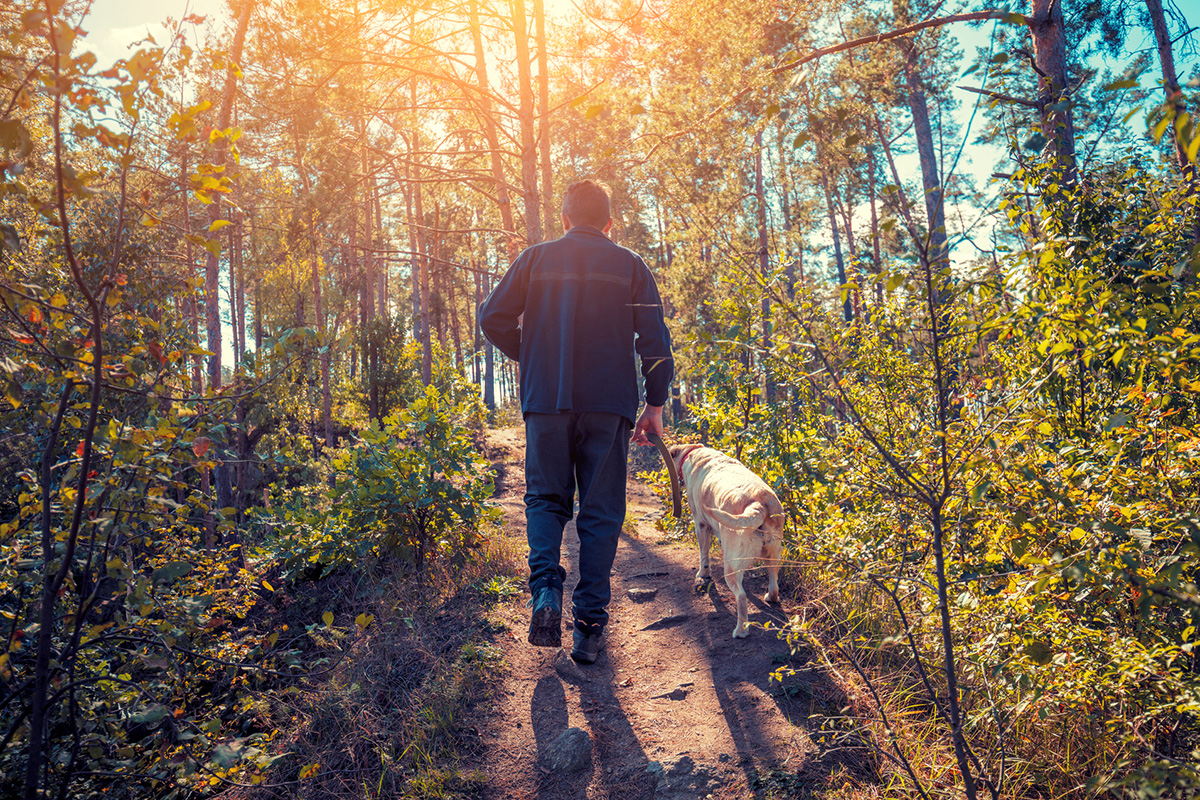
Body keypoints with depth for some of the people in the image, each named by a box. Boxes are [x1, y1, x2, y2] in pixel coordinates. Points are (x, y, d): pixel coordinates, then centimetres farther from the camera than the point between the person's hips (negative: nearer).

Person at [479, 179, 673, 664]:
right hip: (608, 405, 0)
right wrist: (655, 405, 7)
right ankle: (589, 624, 6)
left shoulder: (537, 259, 8)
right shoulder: (630, 265, 7)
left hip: (546, 401, 1)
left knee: (546, 498, 14)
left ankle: (546, 590, -8)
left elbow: (493, 318, 2)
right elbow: (655, 339, 1)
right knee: (600, 513, 6)